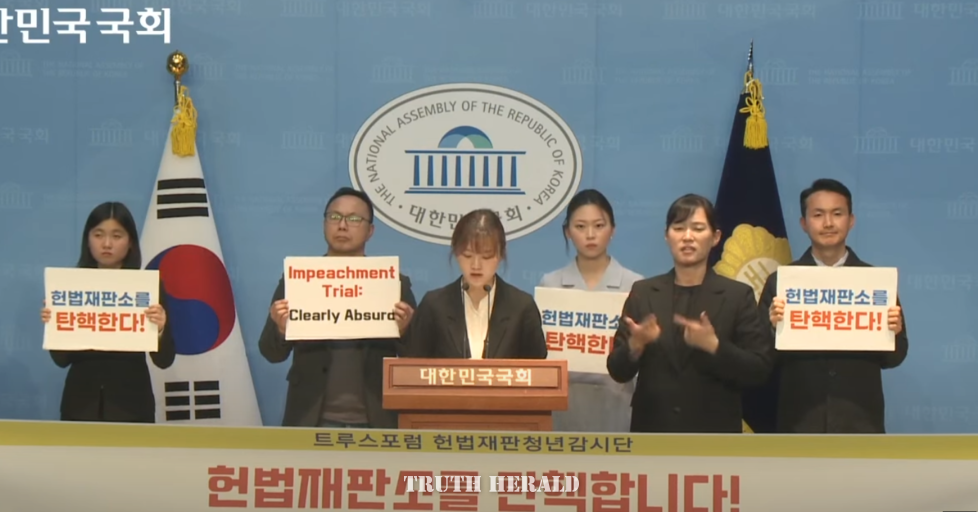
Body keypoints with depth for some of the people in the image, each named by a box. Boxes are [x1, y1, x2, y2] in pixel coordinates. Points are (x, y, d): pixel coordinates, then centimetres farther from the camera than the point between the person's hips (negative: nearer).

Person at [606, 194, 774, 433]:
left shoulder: (738, 295, 1)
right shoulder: (643, 292, 6)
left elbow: (759, 370, -5)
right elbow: (618, 371, 4)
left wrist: (713, 346, -20)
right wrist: (635, 344, -17)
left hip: (713, 435, -1)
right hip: (653, 433, 2)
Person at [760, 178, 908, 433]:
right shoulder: (780, 281, 2)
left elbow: (894, 357, 6)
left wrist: (893, 332, -14)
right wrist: (773, 327, -20)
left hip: (860, 425, 1)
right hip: (799, 425, -1)